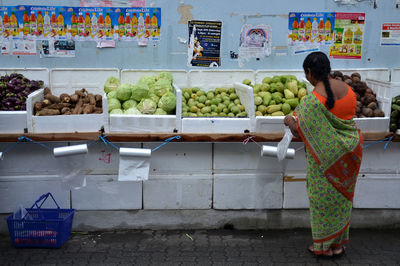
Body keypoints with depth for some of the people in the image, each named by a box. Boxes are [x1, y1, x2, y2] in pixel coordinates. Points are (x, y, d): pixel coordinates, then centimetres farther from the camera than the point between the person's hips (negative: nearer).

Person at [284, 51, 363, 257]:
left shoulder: (313, 100, -23)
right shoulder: (346, 89, -2)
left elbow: (301, 131, -18)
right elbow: (348, 116, 8)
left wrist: (291, 123, 5)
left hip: (326, 156, -6)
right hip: (349, 150, 7)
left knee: (323, 198, 10)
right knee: (342, 196, 19)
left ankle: (324, 246, 23)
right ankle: (339, 243, 32)